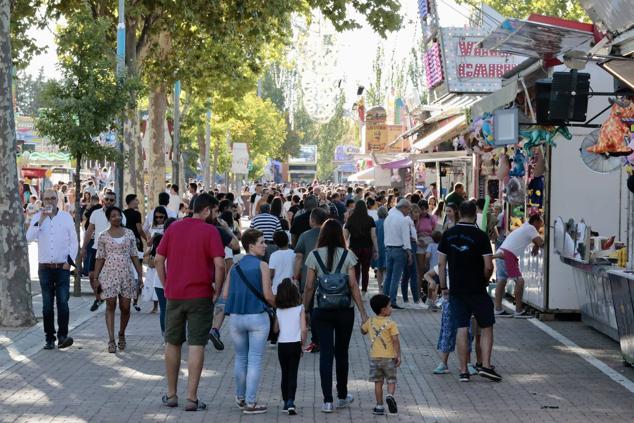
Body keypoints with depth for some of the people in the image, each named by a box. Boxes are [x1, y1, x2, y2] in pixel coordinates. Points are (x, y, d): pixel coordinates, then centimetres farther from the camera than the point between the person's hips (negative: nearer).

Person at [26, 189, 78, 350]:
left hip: (62, 267, -1)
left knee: (63, 302, -11)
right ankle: (50, 338, 10)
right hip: (45, 267, 1)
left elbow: (73, 241, 6)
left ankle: (62, 336, -13)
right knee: (47, 306, 4)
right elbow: (29, 237, -10)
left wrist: (69, 260, -4)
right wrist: (41, 220, -16)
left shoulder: (66, 217, 3)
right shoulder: (37, 217, 5)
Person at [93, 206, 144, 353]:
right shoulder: (103, 237, 2)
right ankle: (111, 340, -4)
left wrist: (140, 275, 5)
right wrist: (96, 278, 1)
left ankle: (121, 334, 26)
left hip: (126, 275, 2)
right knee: (111, 306, -6)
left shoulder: (129, 234, 7)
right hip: (109, 274, -2)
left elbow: (134, 256, 9)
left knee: (125, 308, 4)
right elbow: (100, 258, 4)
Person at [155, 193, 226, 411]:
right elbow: (219, 264, -17)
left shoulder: (174, 227, 6)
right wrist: (217, 291, -6)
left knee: (172, 344, 14)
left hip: (174, 295, 4)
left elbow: (158, 259, 5)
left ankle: (171, 395, 22)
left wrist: (166, 285, 11)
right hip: (200, 295, -4)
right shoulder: (210, 231, -8)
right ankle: (192, 398, -3)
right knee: (196, 346, -1)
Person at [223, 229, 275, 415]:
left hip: (236, 317, 5)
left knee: (240, 358, 18)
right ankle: (250, 402, 0)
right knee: (255, 360, 0)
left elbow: (225, 294, 5)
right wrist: (277, 305, 9)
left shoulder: (235, 267, 7)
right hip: (257, 317, -5)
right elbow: (268, 295, -11)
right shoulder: (262, 266, -8)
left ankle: (241, 398, 28)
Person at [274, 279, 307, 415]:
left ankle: (286, 403, 17)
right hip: (295, 344, -2)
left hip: (282, 344, 2)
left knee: (285, 374, 14)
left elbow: (276, 329, 5)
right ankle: (291, 402, -13)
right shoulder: (300, 308, -4)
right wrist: (303, 343, 3)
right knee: (293, 374, 1)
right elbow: (304, 329, -9)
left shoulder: (278, 310, 2)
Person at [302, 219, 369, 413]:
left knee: (326, 353, 1)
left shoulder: (314, 256, -2)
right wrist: (363, 312, -1)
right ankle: (342, 396, 25)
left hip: (322, 310, -1)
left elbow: (309, 286, -3)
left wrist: (304, 309, 8)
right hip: (345, 310, 1)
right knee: (342, 352, 14)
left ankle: (328, 401, -4)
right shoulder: (347, 255, -3)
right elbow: (353, 285, -5)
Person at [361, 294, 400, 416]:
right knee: (391, 380, 7)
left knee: (378, 382, 9)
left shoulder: (370, 322, 4)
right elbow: (395, 340, -13)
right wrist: (398, 356, -10)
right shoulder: (391, 323, -9)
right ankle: (390, 395, -22)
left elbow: (363, 331, 23)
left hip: (374, 357, 3)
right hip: (389, 357, -3)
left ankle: (379, 407, 9)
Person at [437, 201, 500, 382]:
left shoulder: (448, 235, 1)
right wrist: (485, 280, 8)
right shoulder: (480, 236, -10)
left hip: (456, 290, 3)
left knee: (461, 329, 6)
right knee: (486, 327, 10)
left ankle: (463, 371, 7)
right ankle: (486, 366, 2)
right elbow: (488, 266, -12)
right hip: (477, 290, -3)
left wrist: (443, 286, 12)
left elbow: (441, 264, 3)